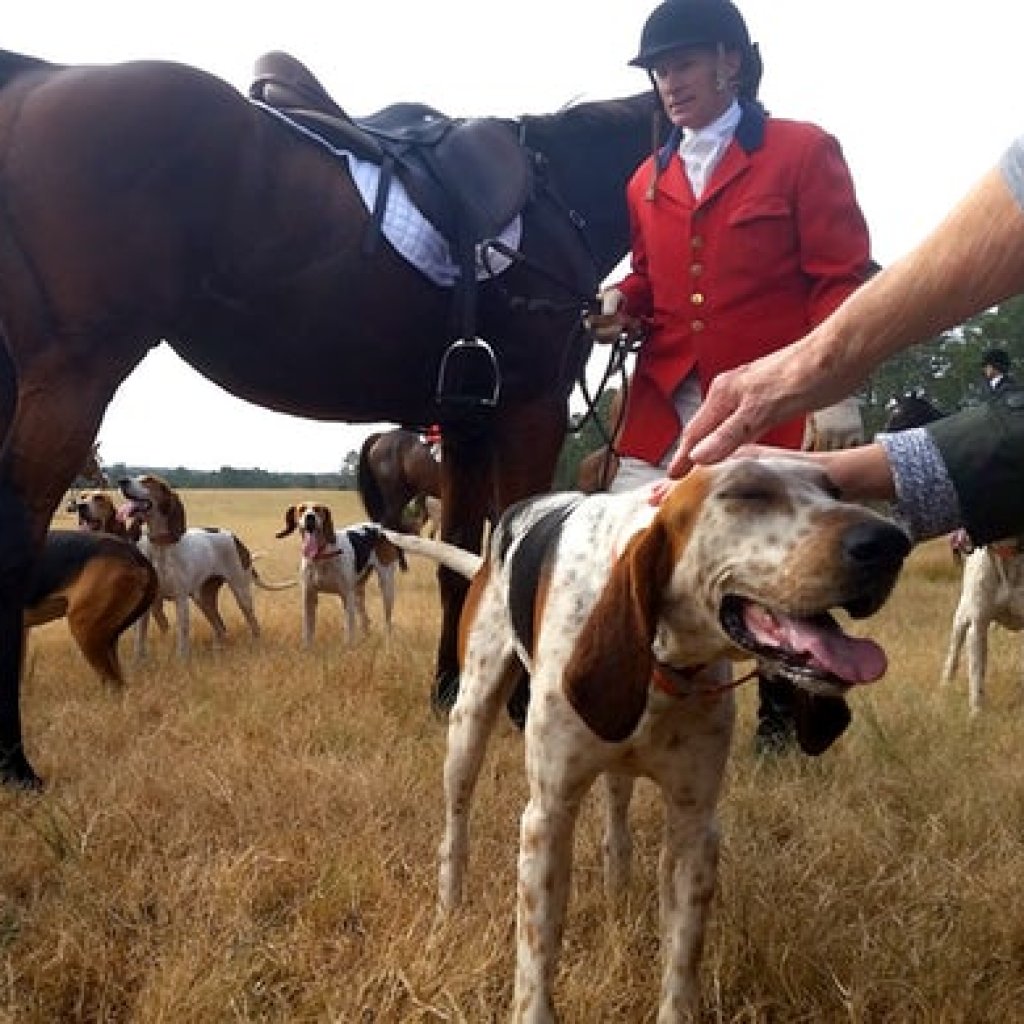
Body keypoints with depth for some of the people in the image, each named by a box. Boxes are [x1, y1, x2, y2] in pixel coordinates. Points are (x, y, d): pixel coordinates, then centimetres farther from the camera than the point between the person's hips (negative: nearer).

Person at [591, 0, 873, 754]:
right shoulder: (648, 180, 13)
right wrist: (624, 304, -1)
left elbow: (841, 278, -3)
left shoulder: (804, 152, 0)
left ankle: (783, 712, 25)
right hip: (666, 401, 4)